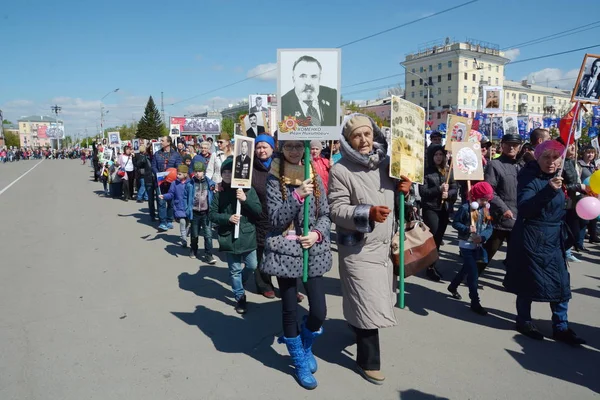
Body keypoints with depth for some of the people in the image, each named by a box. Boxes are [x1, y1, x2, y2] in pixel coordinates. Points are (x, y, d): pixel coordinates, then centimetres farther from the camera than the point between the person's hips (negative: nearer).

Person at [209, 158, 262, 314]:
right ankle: (240, 297, 25)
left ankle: (238, 283, 42)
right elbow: (212, 214, -1)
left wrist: (245, 200, -23)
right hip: (229, 236, -1)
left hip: (247, 235, 1)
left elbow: (259, 211, -8)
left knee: (252, 266, 12)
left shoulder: (248, 189, -5)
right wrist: (228, 218, -18)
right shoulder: (219, 192, -4)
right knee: (235, 269, 8)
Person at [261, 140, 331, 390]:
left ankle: (305, 346, 34)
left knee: (319, 311, 1)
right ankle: (300, 362, 31)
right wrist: (298, 195, -22)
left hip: (312, 250, 3)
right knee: (290, 310, 9)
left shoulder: (314, 177, 5)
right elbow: (276, 220, -11)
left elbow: (325, 214, 7)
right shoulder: (275, 179, -3)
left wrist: (317, 233, -13)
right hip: (285, 250, -2)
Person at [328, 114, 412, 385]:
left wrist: (405, 189, -4)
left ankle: (356, 325, 51)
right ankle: (368, 361, 19)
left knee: (376, 301, 22)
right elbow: (336, 210, -17)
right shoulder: (340, 170, -13)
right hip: (358, 249, -6)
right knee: (368, 306, 0)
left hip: (385, 244, 7)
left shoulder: (386, 163, 6)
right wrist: (368, 213, -31)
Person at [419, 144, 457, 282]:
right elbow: (422, 191, -13)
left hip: (444, 209, 5)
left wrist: (448, 194, -14)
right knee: (433, 237, -7)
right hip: (430, 209, -5)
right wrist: (439, 189, -22)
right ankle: (430, 267, 8)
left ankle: (432, 264, 27)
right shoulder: (426, 171, -6)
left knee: (439, 238, 12)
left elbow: (455, 188, 6)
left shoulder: (448, 171, 8)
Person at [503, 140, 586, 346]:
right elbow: (523, 207, -28)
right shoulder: (529, 177, -14)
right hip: (531, 239, -7)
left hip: (554, 240, 7)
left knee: (561, 283, 8)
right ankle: (524, 321, 22)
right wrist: (548, 190, -38)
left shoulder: (557, 177, 9)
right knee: (529, 282, 3)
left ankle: (561, 327, 20)